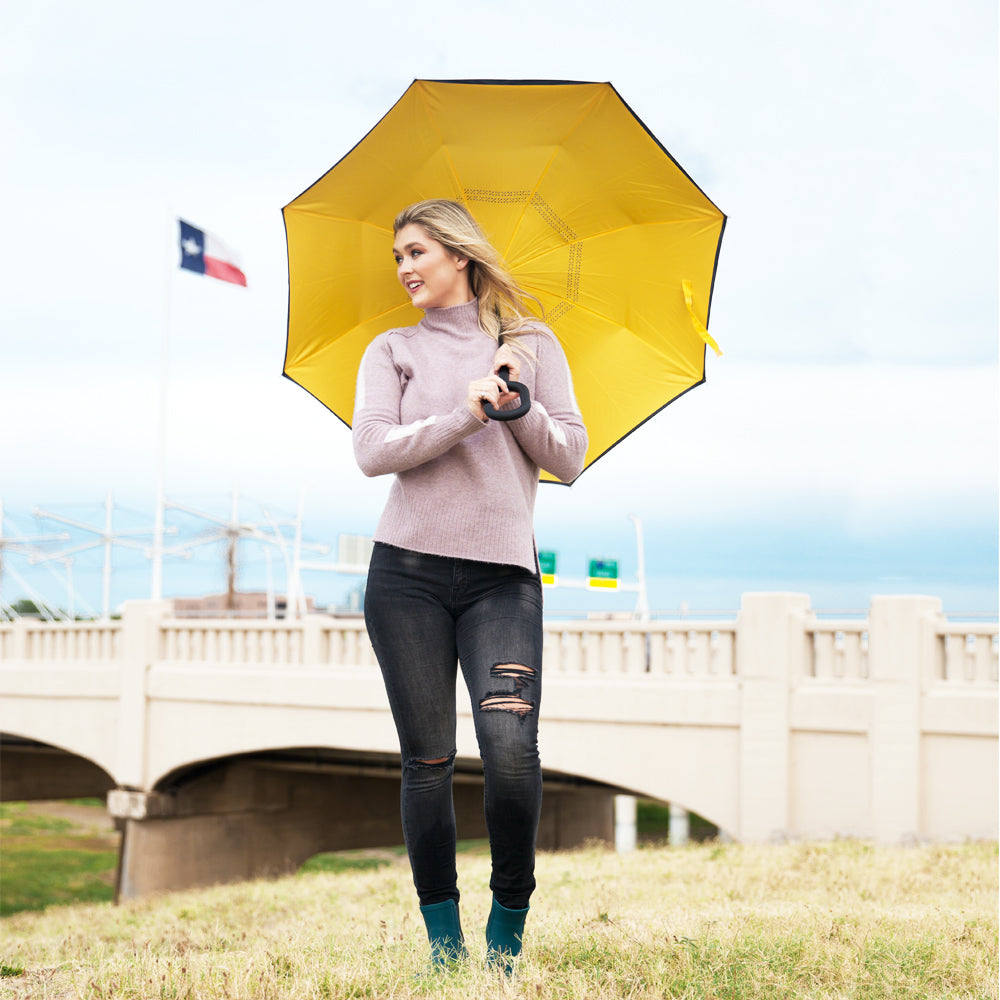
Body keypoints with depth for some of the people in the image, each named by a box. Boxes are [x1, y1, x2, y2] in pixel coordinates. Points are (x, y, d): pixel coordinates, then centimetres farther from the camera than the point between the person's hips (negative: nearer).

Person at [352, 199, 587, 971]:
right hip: (408, 572, 1)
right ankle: (443, 942, 11)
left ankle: (508, 933, 1)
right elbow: (372, 451, -2)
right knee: (427, 761, 0)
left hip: (503, 573, -1)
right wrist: (467, 416, -11)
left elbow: (570, 459, 9)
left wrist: (521, 408, -9)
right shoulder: (394, 350, 14)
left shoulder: (532, 343, 14)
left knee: (511, 750, -17)